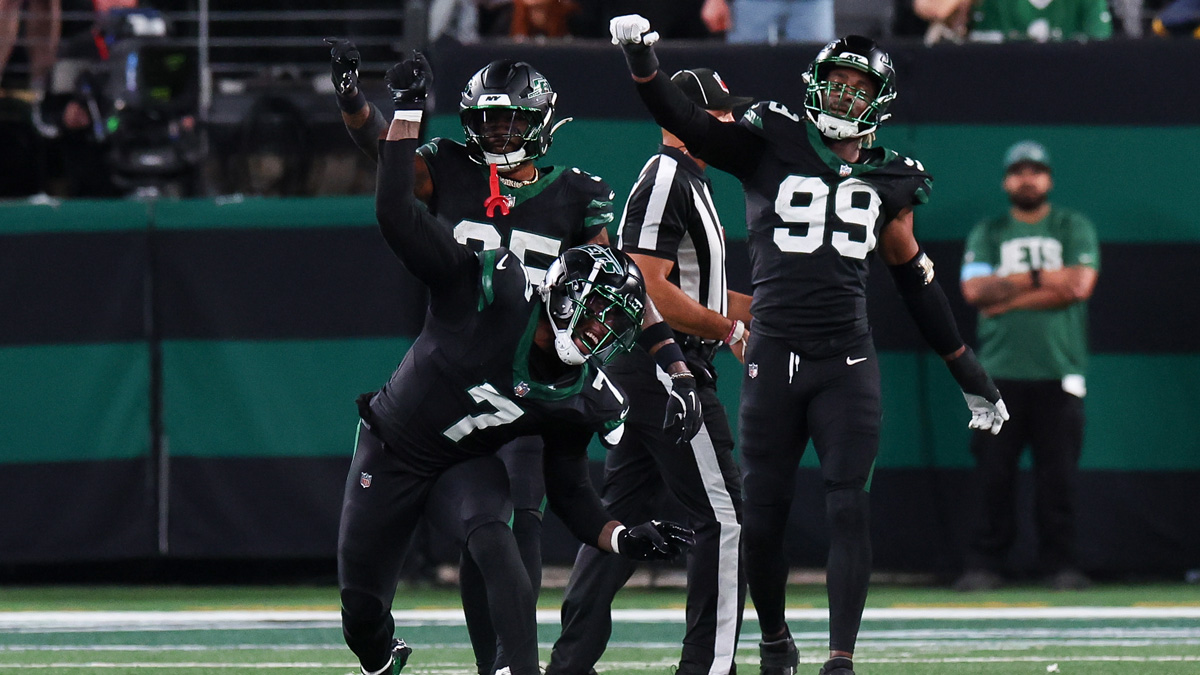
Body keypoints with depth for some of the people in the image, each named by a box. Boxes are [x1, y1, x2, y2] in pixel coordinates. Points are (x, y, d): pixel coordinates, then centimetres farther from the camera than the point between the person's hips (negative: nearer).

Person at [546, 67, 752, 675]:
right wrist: (731, 329, -16)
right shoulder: (666, 181, -14)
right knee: (722, 515, -8)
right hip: (666, 372, -11)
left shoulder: (687, 182, 19)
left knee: (622, 516, 10)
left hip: (637, 375, 11)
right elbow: (652, 292, -21)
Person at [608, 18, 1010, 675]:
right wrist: (642, 62, -24)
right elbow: (689, 126, -7)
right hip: (774, 356, -1)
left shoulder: (887, 180, 10)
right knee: (762, 512, 5)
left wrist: (967, 370, 20)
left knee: (848, 508, -10)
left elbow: (914, 279, 19)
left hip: (847, 361, 1)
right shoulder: (773, 146, 3)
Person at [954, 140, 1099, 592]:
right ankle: (984, 565, 0)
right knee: (993, 474, -4)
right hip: (999, 375, 1)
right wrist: (1039, 278, -6)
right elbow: (975, 290, -1)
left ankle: (1061, 563, 3)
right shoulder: (987, 234, 14)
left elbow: (1079, 285, -6)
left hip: (1058, 373, -1)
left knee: (1058, 474, -4)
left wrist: (1008, 295, -7)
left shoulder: (1074, 228, 10)